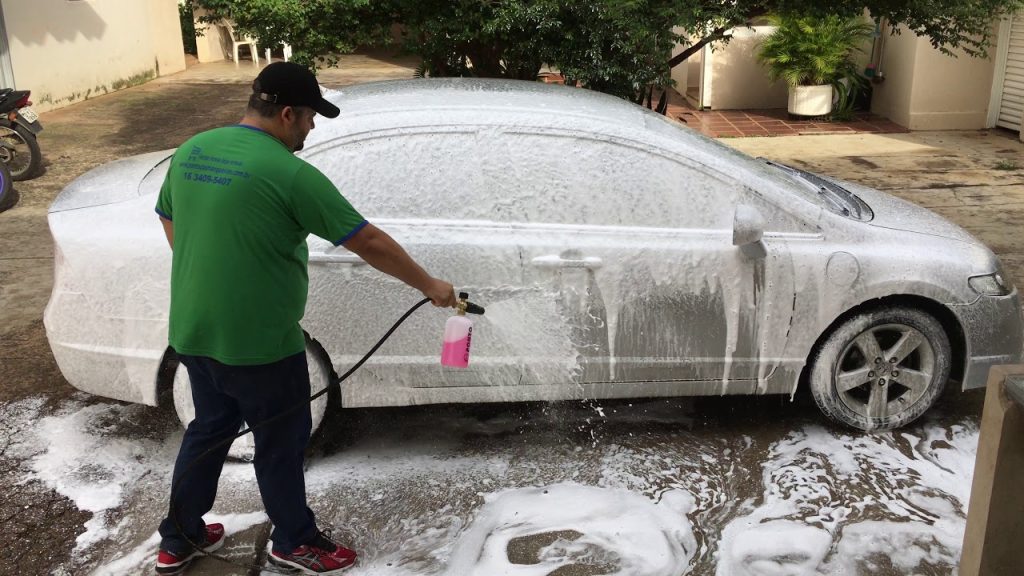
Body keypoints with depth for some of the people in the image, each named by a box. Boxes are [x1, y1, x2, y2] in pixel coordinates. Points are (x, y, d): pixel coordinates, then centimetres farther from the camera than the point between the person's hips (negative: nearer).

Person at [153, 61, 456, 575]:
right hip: (258, 342, -7)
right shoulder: (289, 174, -19)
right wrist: (429, 286, -5)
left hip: (192, 332, 7)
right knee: (280, 442, 12)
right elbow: (369, 242, -16)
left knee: (208, 429, 24)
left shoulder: (190, 151, 3)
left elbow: (169, 221, 18)